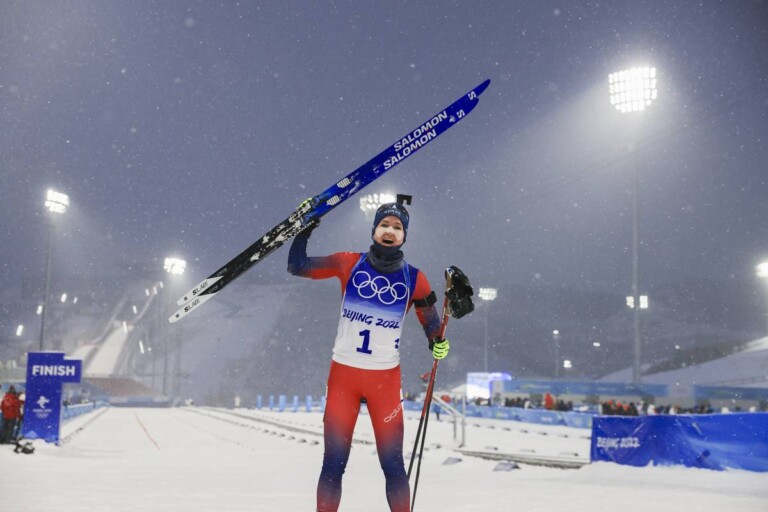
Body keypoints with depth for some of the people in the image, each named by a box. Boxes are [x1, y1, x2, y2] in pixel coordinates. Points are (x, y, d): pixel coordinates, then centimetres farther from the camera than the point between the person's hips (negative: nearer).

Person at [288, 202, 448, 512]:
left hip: (385, 379, 0)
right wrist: (305, 227, -5)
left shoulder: (414, 279, 0)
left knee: (393, 465, 1)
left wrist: (439, 344, -13)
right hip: (343, 373, 0)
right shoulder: (349, 264, 0)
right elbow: (297, 267, 5)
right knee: (333, 464, 2)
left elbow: (434, 333, 8)